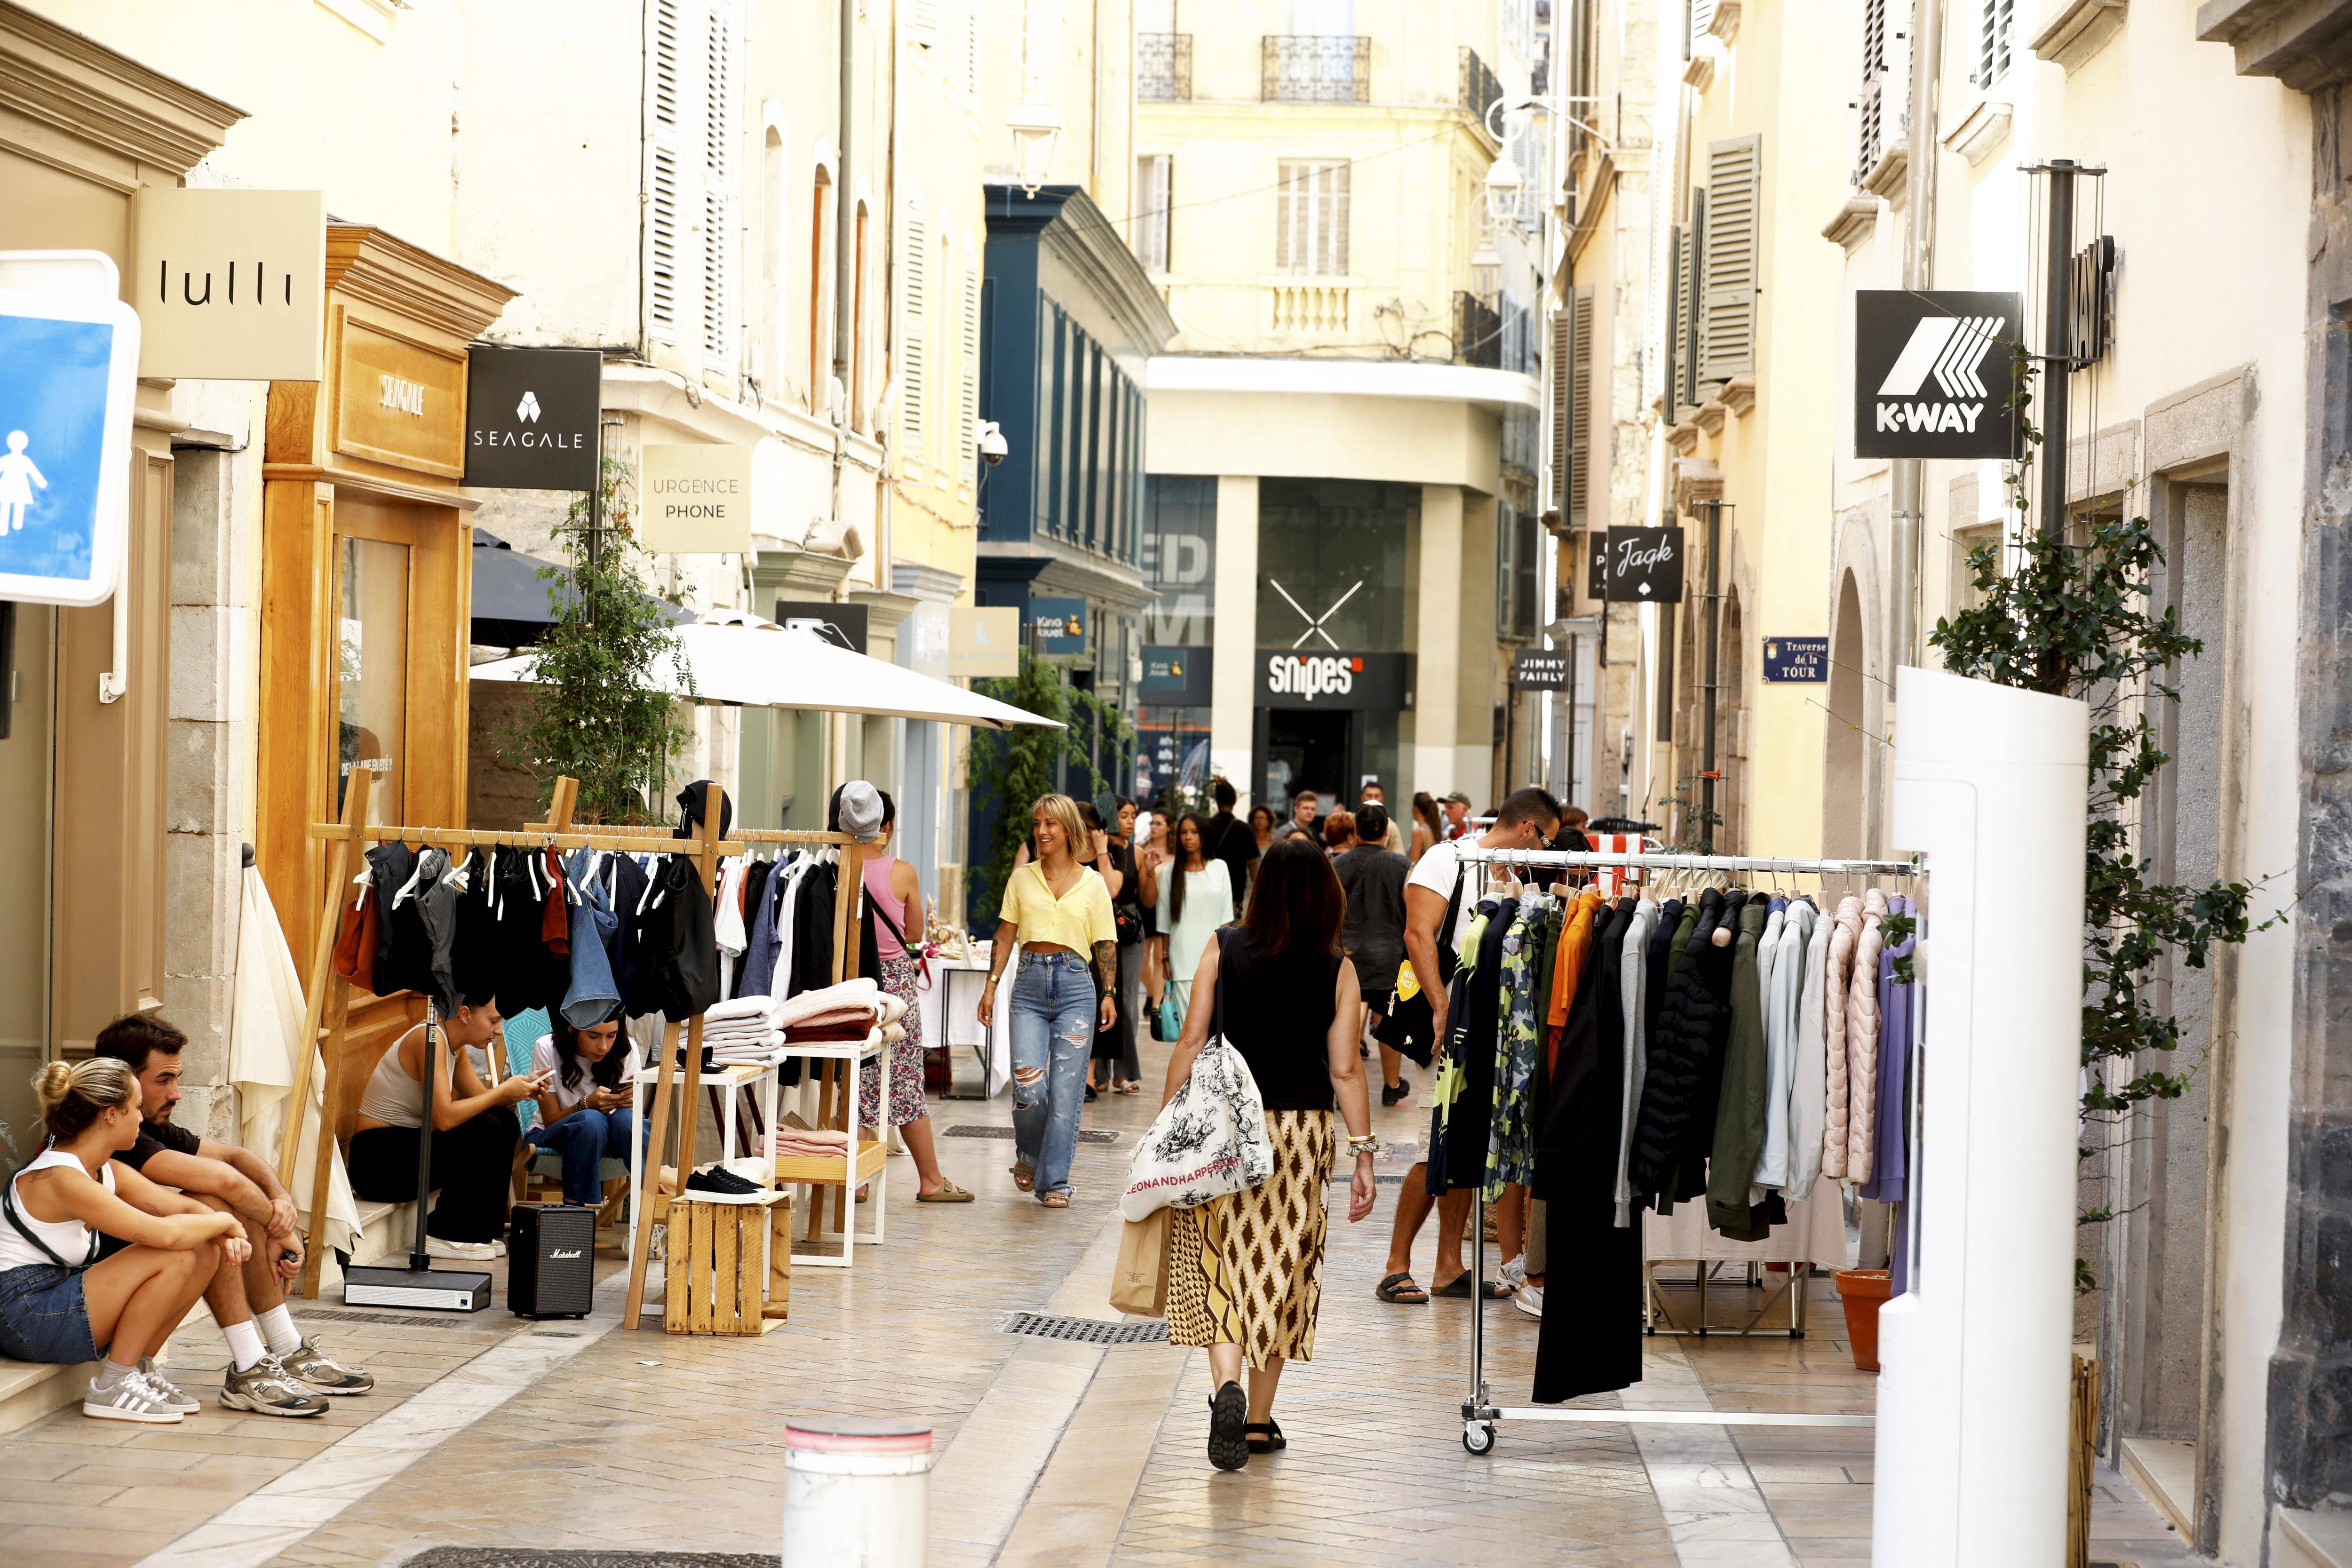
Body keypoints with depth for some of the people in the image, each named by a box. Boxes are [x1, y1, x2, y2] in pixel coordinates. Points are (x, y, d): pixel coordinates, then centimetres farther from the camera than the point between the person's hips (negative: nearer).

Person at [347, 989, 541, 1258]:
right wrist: (504, 1091, -21)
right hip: (379, 1160, -10)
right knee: (485, 1132, -22)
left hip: (407, 1146, 10)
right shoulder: (430, 1039, -21)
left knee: (505, 1121, 2)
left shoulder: (455, 1046, 9)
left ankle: (484, 1230, 5)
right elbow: (445, 1117, -30)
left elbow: (480, 1099, 9)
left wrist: (522, 1088, -9)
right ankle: (443, 1235, -12)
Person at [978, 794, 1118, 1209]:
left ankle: (1054, 1182, 6)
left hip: (1075, 986, -1)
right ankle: (1029, 1155, 20)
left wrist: (1108, 995, -3)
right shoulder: (1022, 878, 10)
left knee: (1066, 1091, -4)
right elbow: (1006, 935, 12)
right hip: (1030, 985, 1)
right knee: (1028, 1087, -10)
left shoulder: (1092, 883, 6)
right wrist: (991, 985, 4)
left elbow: (1106, 944, 7)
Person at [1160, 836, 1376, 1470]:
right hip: (1302, 1132, 0)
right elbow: (1345, 1070, -5)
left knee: (1222, 1266, 3)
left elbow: (1191, 1042, -3)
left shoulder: (1224, 950, -3)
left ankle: (1228, 1387, -22)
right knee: (1280, 1269, 11)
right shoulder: (1337, 971, -4)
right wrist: (1363, 1154, 0)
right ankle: (1260, 1421, 18)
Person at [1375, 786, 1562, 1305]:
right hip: (1443, 1026, -8)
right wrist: (1442, 1009, -22)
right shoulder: (1445, 861, -5)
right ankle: (1397, 1269, -1)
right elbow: (1419, 935, -15)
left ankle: (1450, 1267, 14)